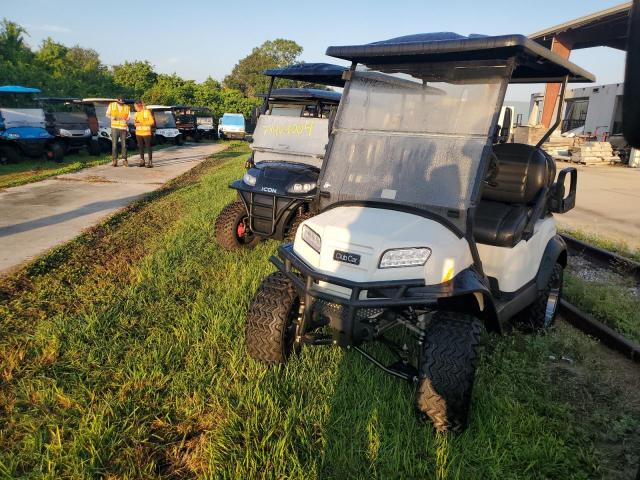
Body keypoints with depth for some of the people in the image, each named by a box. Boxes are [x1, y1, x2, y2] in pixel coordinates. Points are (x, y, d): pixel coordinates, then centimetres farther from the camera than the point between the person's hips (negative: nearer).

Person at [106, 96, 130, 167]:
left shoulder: (127, 107, 4)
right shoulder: (112, 105, 5)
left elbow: (128, 117, 7)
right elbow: (107, 114, 10)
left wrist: (125, 119, -16)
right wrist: (112, 117, -11)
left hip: (123, 128, 0)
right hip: (114, 127, 0)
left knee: (124, 144, 1)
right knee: (114, 144, -2)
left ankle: (124, 160, 7)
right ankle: (115, 160, 3)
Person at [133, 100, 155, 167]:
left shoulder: (147, 112, -6)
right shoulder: (136, 113, 10)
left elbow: (152, 122, -9)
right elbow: (135, 122, 19)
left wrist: (142, 123, -15)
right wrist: (136, 123, -5)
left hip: (146, 133, -5)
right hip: (138, 133, 5)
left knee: (148, 147, -4)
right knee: (141, 147, 8)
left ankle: (150, 162, -2)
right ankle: (142, 161, 16)